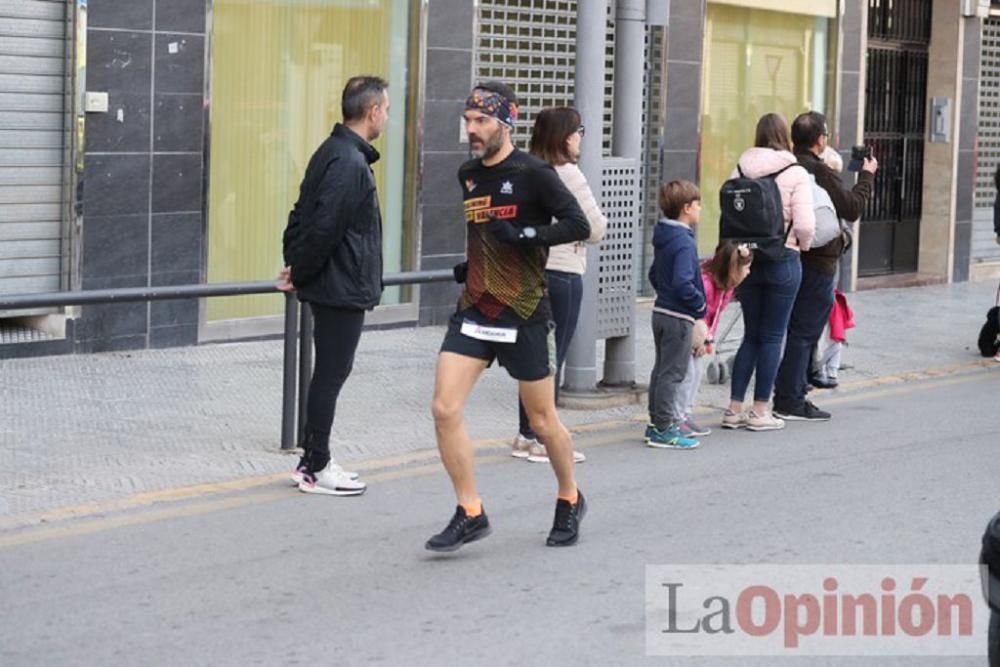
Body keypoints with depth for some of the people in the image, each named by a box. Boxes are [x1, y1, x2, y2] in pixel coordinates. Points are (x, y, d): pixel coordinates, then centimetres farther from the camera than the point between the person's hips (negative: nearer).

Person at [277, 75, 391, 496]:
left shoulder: (333, 152, 12)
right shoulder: (350, 163, -20)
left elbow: (304, 213, 15)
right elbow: (324, 228, -24)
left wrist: (295, 265, 11)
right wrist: (299, 273, -12)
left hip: (334, 287, 10)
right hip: (343, 288, -10)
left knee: (330, 373, 16)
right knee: (331, 374, -1)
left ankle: (313, 461, 23)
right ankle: (316, 469, 7)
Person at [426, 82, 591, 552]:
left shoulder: (532, 173, -11)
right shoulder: (467, 174, 10)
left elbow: (578, 225, -17)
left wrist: (525, 235, -25)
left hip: (523, 314, -5)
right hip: (473, 308, 6)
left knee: (542, 420, 8)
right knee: (444, 409, -9)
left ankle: (570, 501, 33)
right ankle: (470, 514, 2)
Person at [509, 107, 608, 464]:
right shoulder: (568, 174, -13)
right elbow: (595, 228, -11)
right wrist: (598, 222, 9)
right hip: (562, 273, -7)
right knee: (553, 358, -1)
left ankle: (526, 435, 19)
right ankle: (543, 440, 3)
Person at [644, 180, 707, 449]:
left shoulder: (663, 239, 9)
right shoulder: (684, 243, -20)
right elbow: (683, 283, -28)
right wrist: (700, 304, -15)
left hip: (661, 312, 10)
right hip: (679, 317, -9)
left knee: (661, 369, 17)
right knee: (672, 373, -3)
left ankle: (656, 423, 24)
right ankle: (664, 429, 1)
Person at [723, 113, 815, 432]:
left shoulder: (741, 169, 0)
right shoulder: (795, 173, -10)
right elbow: (805, 225, -15)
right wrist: (802, 245, 5)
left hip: (746, 258, 4)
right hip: (782, 260, -4)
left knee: (751, 334, 14)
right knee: (771, 337, 6)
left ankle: (734, 409, 12)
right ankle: (760, 411, 9)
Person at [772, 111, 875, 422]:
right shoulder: (819, 171, -18)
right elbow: (852, 209, -12)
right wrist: (866, 175, 1)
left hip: (790, 257, 8)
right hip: (817, 262, -8)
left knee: (796, 329, 16)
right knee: (804, 332, -2)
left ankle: (790, 394, 21)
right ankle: (791, 400, 1)